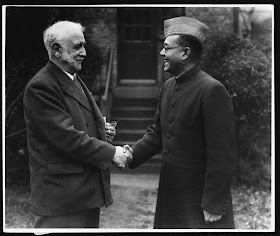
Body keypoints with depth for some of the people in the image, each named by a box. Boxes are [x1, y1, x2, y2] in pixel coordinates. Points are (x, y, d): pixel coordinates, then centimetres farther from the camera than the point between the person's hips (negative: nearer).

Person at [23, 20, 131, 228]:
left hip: (90, 189, 9)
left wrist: (99, 128, 4)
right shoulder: (40, 87, -17)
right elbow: (66, 136, -22)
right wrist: (110, 152, -18)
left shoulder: (74, 80, 15)